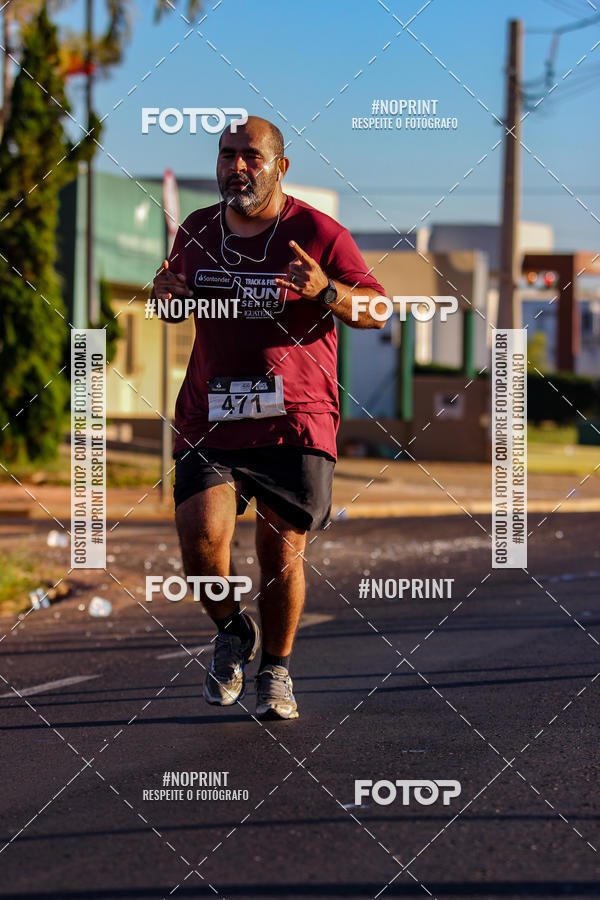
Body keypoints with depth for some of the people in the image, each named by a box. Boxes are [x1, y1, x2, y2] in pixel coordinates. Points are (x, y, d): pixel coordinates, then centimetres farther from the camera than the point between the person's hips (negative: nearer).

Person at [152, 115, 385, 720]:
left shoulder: (317, 233, -2)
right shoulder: (196, 232, 10)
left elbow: (378, 310, -2)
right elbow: (179, 297, 28)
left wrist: (325, 290, -21)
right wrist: (169, 296, 3)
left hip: (294, 421, -2)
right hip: (209, 419, 2)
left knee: (282, 552, -2)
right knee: (201, 539, -15)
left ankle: (276, 670, 23)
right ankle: (232, 631, 16)